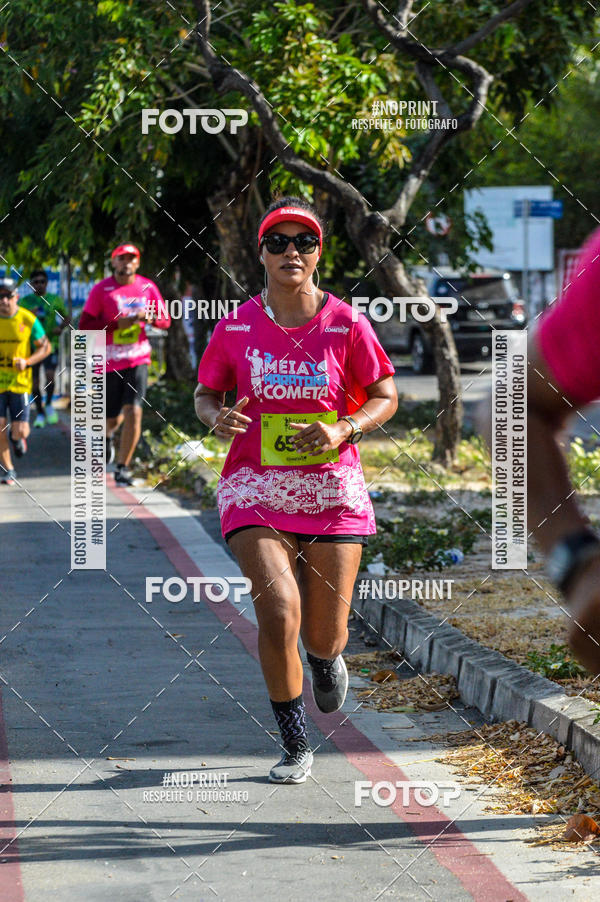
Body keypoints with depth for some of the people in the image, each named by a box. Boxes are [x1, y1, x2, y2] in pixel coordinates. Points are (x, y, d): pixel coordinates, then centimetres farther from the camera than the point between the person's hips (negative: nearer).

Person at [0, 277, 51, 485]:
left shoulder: (28, 320, -4)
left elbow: (45, 347, 3)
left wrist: (27, 362, -13)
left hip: (20, 382, -1)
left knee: (19, 431, -4)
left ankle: (18, 438, 35)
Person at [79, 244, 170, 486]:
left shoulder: (147, 287, 5)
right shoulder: (101, 290, -3)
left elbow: (165, 320, 11)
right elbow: (84, 325, -5)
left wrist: (150, 317, -12)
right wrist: (116, 323, -17)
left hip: (138, 359, 1)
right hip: (109, 363, -1)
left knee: (133, 412, -15)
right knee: (113, 418, 8)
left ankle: (123, 467, -4)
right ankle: (107, 436, 47)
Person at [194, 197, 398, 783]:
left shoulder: (345, 324, -4)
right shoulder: (236, 327, -1)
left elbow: (385, 396, 3)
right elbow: (205, 394, 11)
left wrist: (343, 428, -16)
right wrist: (216, 417, -13)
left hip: (332, 489, 0)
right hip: (256, 489, 0)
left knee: (324, 634, 3)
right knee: (278, 613, -18)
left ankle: (326, 659, 45)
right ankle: (296, 747, 0)